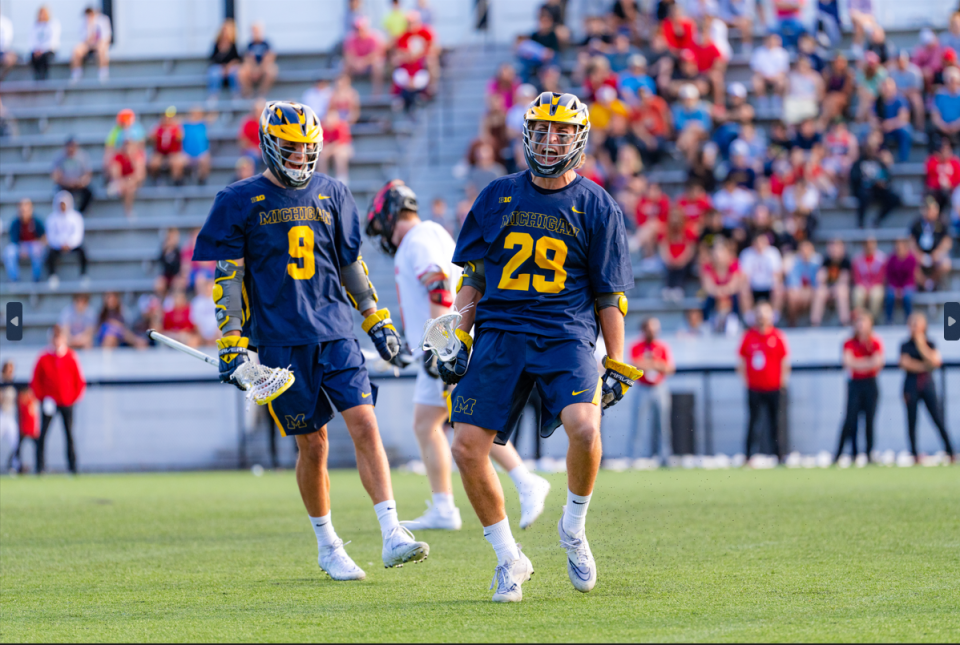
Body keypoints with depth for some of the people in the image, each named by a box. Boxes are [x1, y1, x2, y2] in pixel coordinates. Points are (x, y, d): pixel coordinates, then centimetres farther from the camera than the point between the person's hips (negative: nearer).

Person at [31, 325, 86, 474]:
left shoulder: (71, 357, -2)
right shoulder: (44, 358, -3)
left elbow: (80, 381, 5)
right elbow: (35, 381, 4)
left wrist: (75, 397, -2)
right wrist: (41, 397, -4)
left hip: (67, 402, 1)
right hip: (49, 404, -1)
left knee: (69, 434, 2)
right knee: (42, 435, -7)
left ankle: (73, 466, 7)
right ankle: (39, 466, -5)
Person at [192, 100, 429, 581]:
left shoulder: (331, 195, 11)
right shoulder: (241, 202, 0)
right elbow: (227, 277, -1)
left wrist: (377, 319, 16)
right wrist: (231, 343, -7)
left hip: (335, 332, 3)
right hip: (281, 341, -3)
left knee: (364, 424, -11)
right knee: (312, 443, 1)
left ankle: (392, 536, -15)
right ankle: (327, 546, 17)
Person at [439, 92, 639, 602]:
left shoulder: (596, 207, 5)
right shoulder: (498, 196, 12)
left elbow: (609, 293, 7)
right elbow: (473, 275, 17)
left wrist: (616, 367, 3)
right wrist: (460, 341, 9)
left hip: (565, 335, -3)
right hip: (500, 333, 3)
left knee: (585, 429, -27)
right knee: (467, 447, -9)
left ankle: (573, 530, 1)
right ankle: (509, 559, 9)